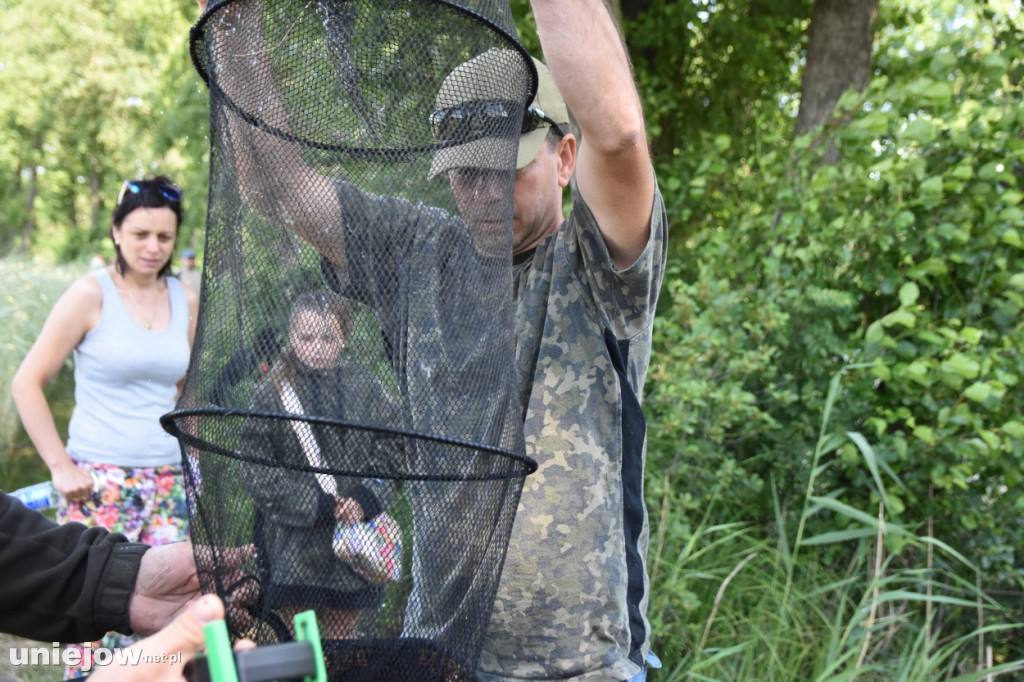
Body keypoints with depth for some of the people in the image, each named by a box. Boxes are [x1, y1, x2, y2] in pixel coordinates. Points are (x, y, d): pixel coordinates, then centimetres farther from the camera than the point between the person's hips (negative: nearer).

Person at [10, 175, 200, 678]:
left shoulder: (186, 302, 10)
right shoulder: (91, 294, -4)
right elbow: (26, 384, -4)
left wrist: (188, 457, 12)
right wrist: (60, 465, -8)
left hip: (168, 484, 4)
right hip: (98, 483, -4)